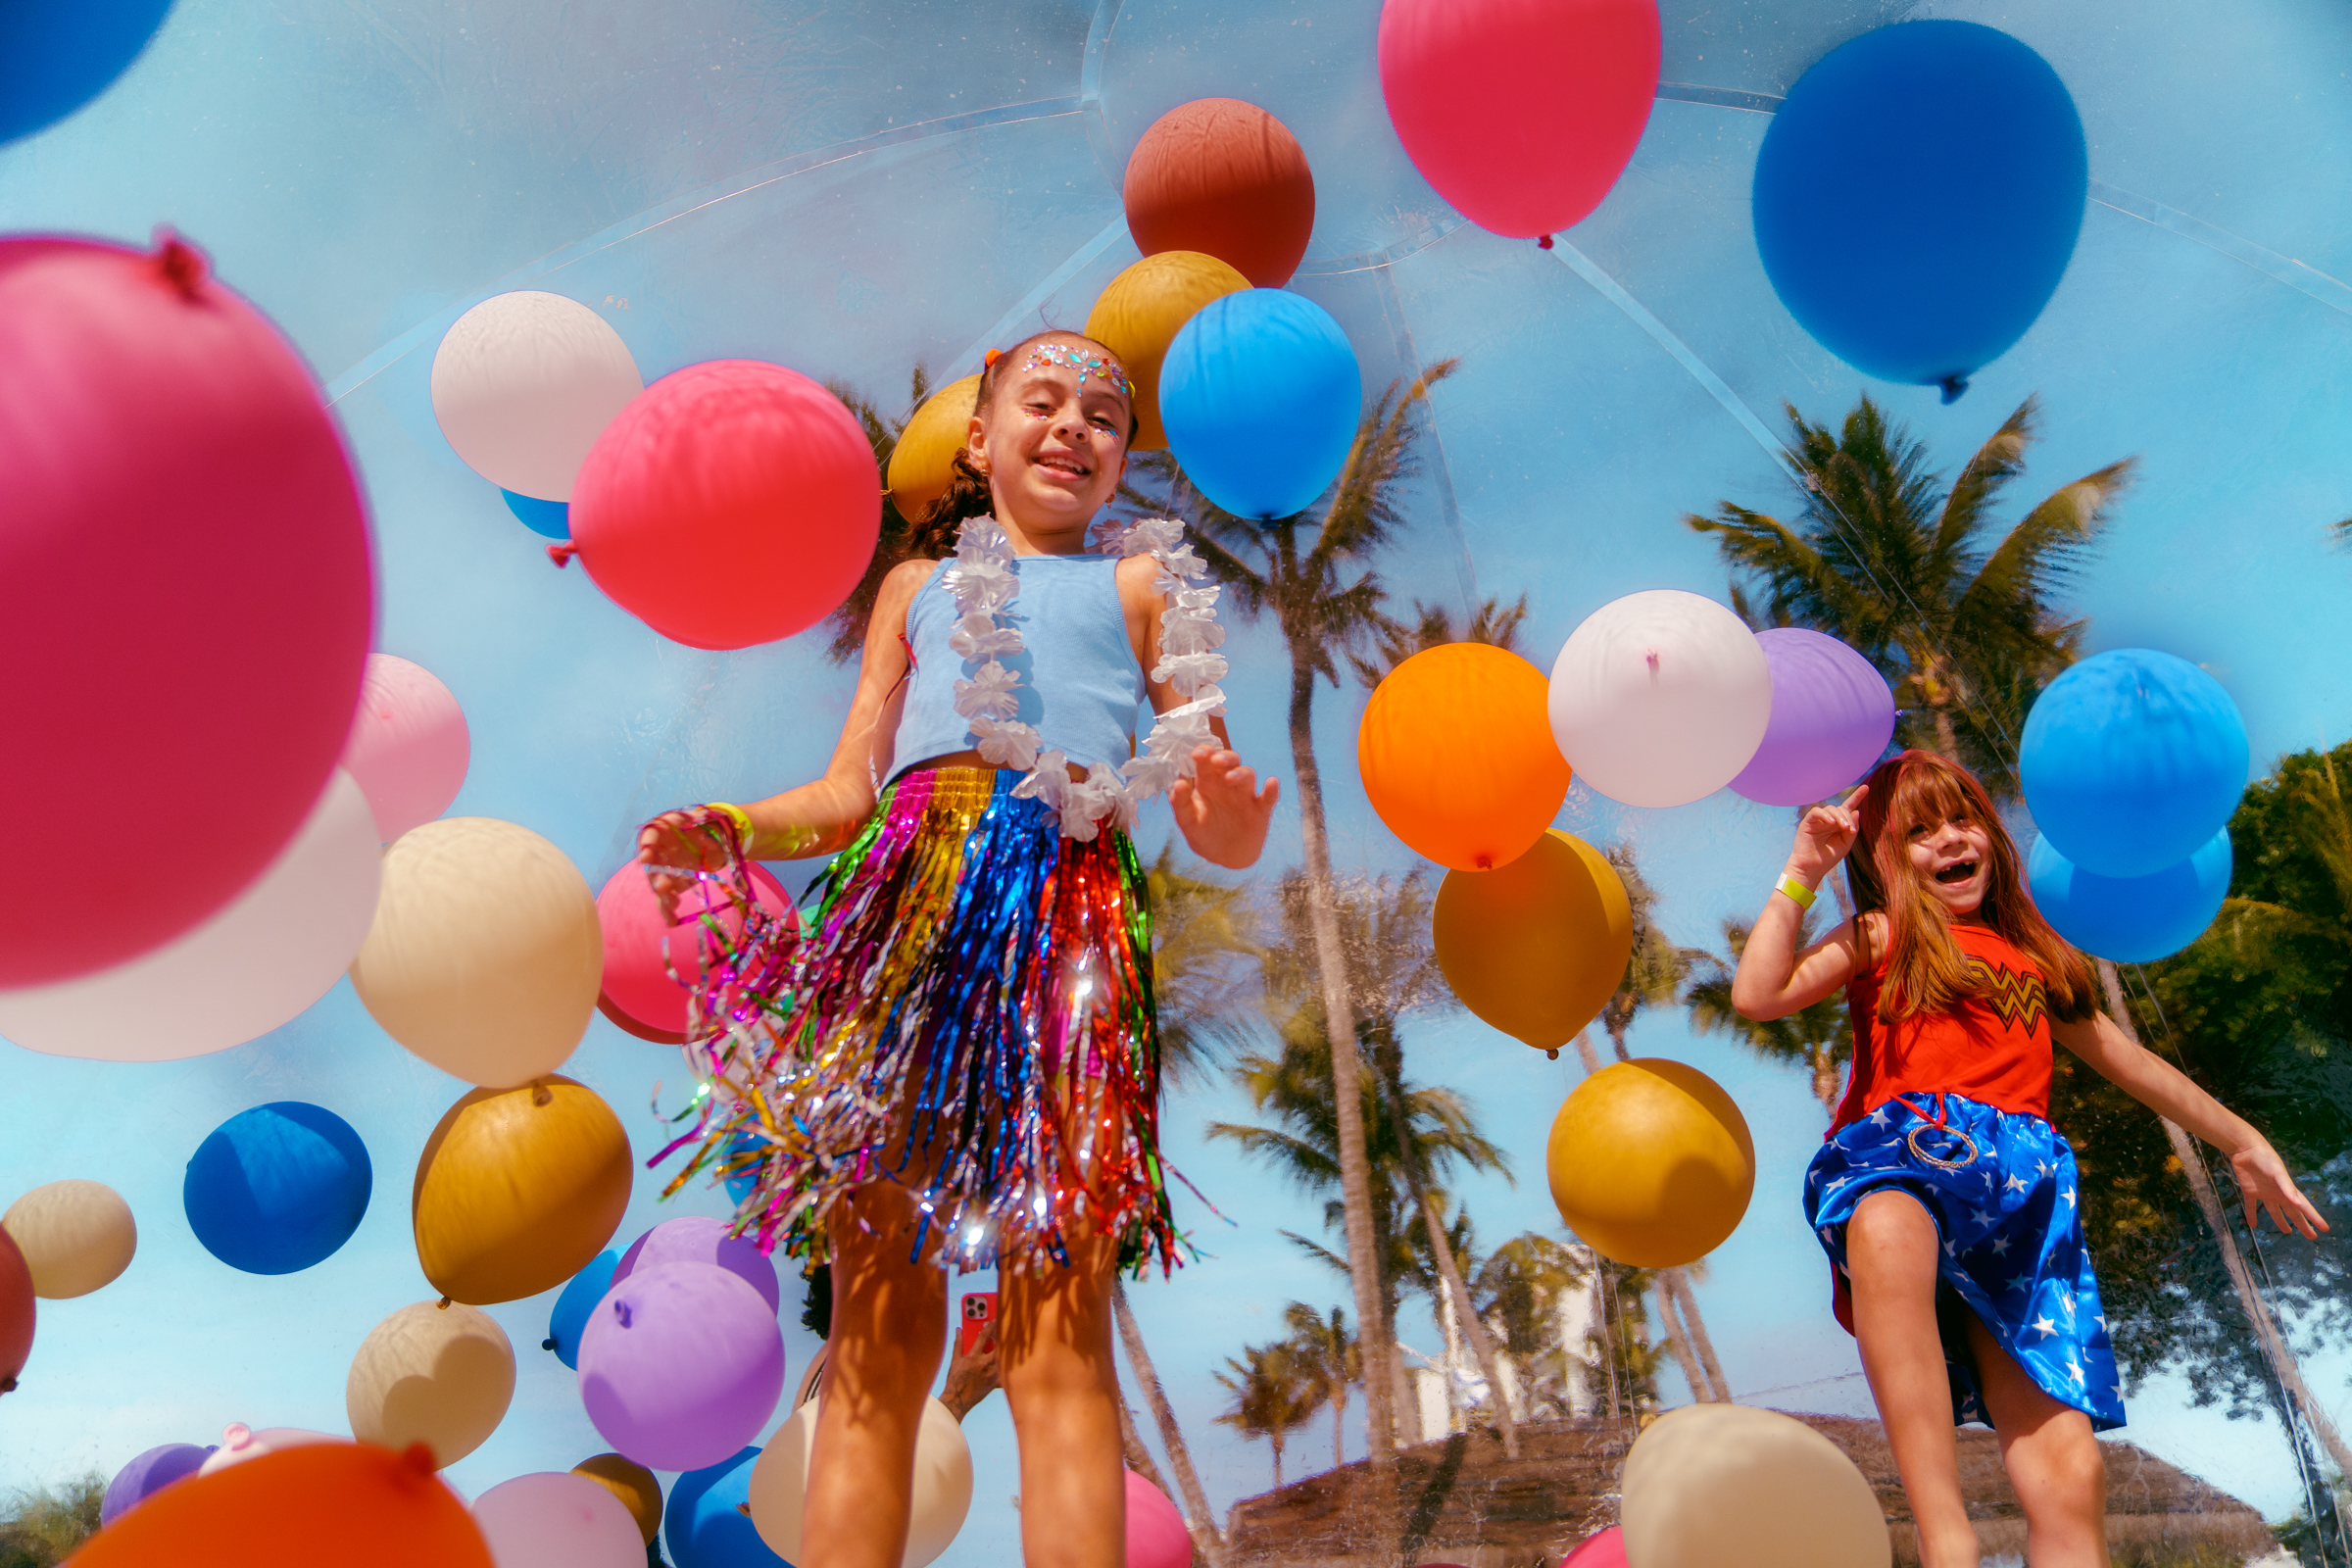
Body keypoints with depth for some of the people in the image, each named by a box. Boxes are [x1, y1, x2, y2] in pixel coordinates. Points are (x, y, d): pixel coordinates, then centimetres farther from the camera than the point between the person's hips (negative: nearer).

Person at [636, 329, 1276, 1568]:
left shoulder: (1140, 584, 23)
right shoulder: (918, 583, 29)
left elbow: (1218, 834, 13)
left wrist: (1236, 814, -12)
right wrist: (731, 830, 4)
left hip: (1069, 908, -2)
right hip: (907, 892, 2)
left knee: (1057, 1335, -9)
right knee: (875, 1332, -1)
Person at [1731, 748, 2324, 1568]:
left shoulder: (2032, 954, 29)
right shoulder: (1880, 935, 17)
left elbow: (2124, 1057, 41)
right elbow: (1757, 995, 1)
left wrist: (2242, 1141, 45)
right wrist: (1801, 875, 6)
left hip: (2017, 1193, 4)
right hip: (1901, 1154, -4)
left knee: (2067, 1471, -12)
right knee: (1887, 1228, -44)